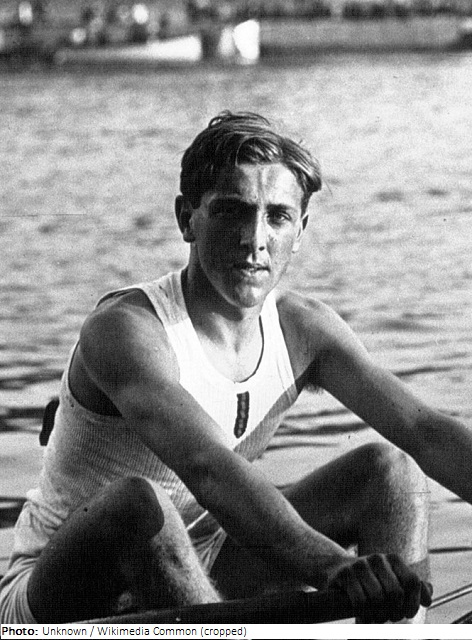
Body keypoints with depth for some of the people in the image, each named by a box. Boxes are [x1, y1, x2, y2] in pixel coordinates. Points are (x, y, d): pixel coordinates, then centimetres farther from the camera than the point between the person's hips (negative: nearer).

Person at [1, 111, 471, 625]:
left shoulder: (301, 328, -4)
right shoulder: (125, 328, -25)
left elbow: (425, 431, -14)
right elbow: (206, 466, -43)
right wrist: (333, 566, -58)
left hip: (196, 585, 6)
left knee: (392, 470, -6)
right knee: (138, 502, -39)